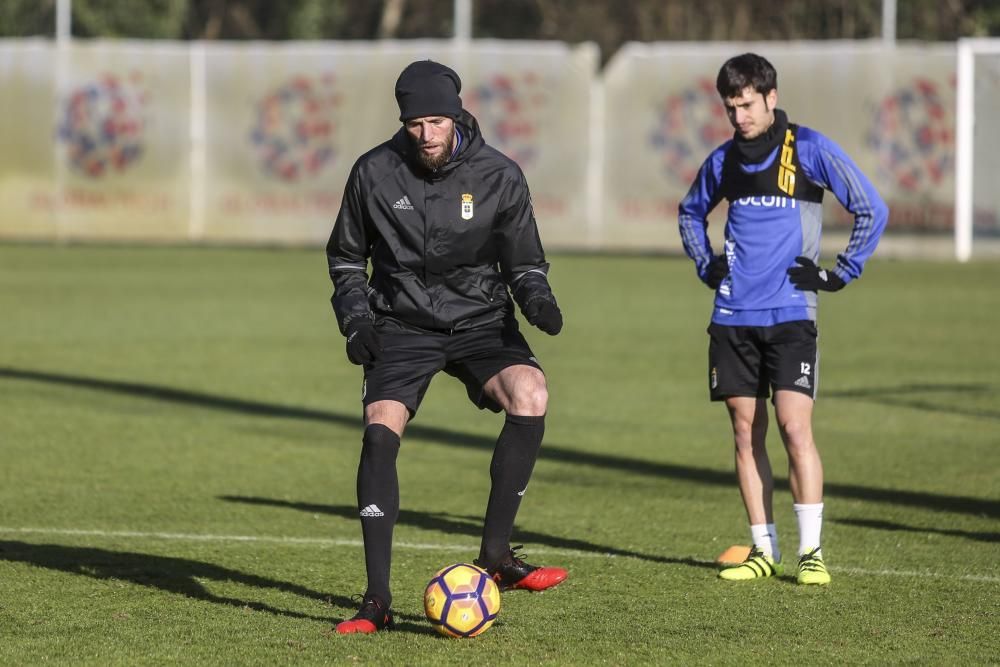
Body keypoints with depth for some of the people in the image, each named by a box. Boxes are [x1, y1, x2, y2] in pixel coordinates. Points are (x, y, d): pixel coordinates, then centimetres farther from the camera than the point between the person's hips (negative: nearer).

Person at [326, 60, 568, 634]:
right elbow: (346, 258, 11)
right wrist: (356, 319, -5)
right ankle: (378, 600, -17)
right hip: (403, 324, 0)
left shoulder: (499, 176, -6)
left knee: (531, 395, -29)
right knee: (380, 431, -22)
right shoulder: (375, 173, -5)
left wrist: (538, 300, -17)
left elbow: (524, 263, 4)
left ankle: (495, 553, -18)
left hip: (481, 320, 0)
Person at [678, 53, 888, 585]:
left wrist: (838, 274, -6)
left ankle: (811, 551, -7)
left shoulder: (808, 149, -5)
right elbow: (691, 212, 29)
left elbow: (872, 210, -5)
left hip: (790, 315, -5)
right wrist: (705, 264, 15)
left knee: (795, 428, -12)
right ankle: (764, 550, 11)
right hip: (733, 317, 5)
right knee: (746, 433, 4)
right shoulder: (724, 160, 10)